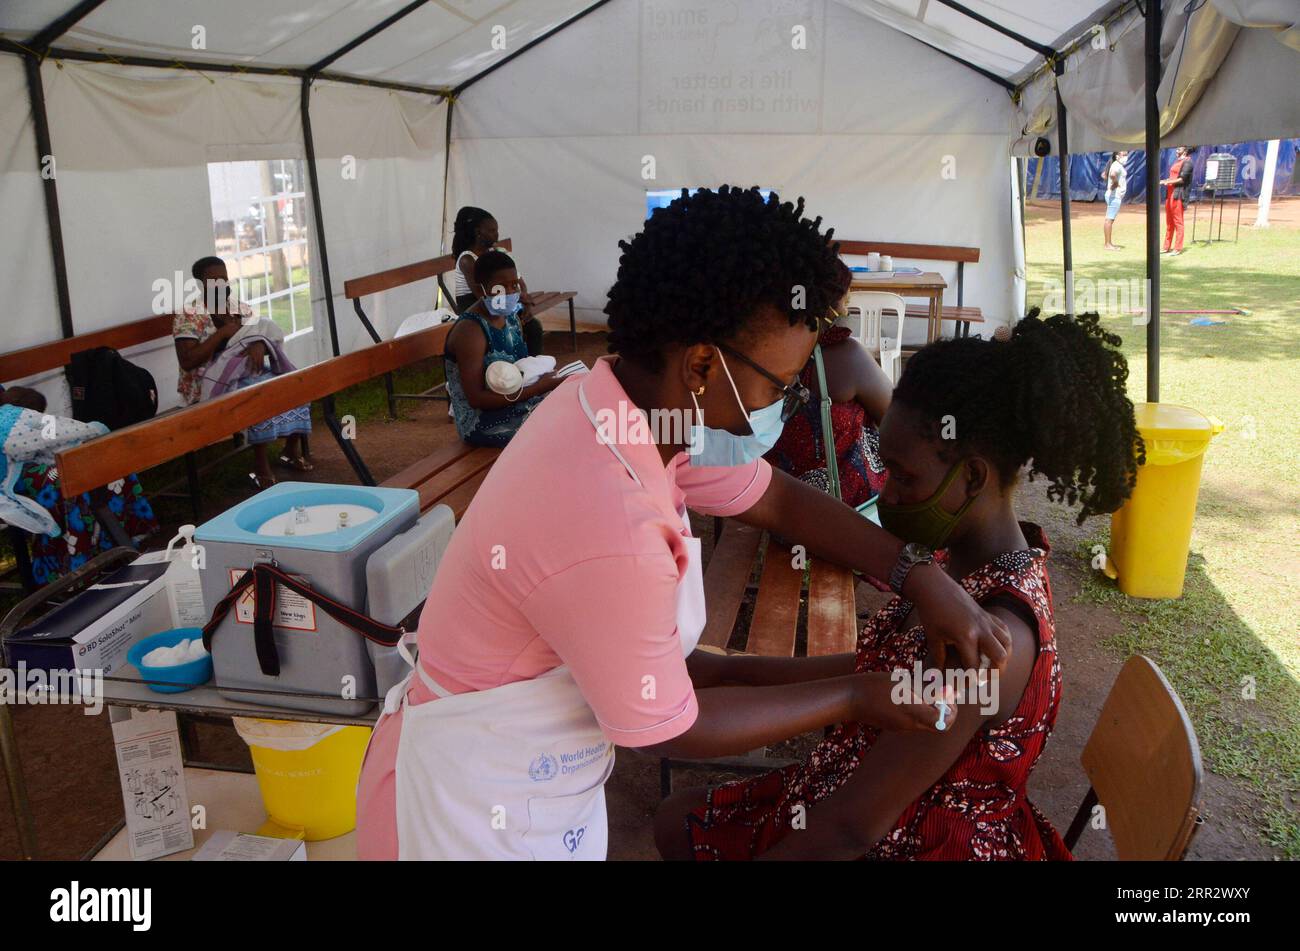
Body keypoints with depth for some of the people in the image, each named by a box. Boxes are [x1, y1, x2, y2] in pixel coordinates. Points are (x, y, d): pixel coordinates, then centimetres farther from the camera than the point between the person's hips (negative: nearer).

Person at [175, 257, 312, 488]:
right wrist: (222, 333, -19)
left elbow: (271, 336, 4)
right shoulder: (188, 316, -8)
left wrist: (259, 344, -20)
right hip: (211, 384, -6)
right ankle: (260, 464, -26)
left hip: (246, 372, 6)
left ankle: (292, 448, -5)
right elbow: (187, 361, -19)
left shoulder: (240, 308, 10)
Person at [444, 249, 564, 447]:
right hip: (479, 422, -8)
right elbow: (476, 399, -23)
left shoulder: (511, 317, 8)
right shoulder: (470, 330, -19)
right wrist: (537, 388, -26)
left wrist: (544, 377, -5)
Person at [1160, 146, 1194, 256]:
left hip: (1178, 195, -9)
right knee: (1169, 222, 12)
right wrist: (1164, 181, 7)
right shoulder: (1177, 161, 20)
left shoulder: (1187, 162, -7)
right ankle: (1167, 247, 17)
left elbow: (1183, 179, -14)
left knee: (1178, 222, -6)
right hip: (1170, 193, 9)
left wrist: (1169, 182, -17)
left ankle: (1178, 248, -5)